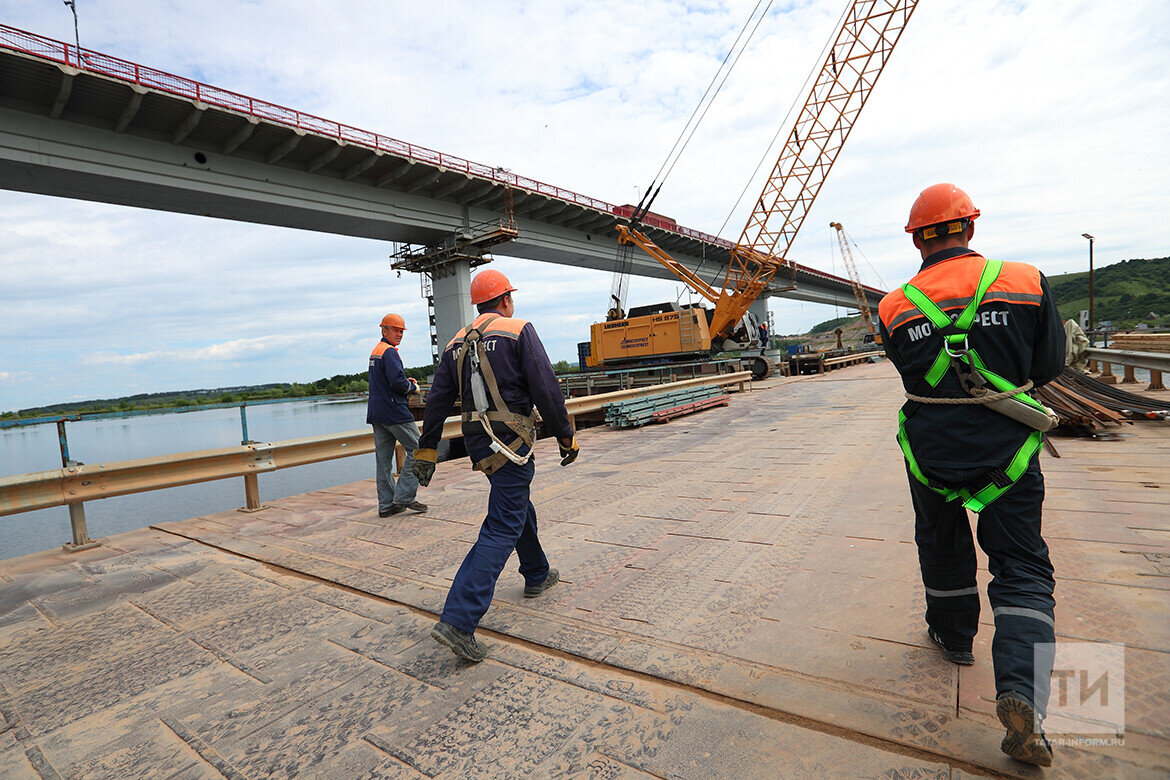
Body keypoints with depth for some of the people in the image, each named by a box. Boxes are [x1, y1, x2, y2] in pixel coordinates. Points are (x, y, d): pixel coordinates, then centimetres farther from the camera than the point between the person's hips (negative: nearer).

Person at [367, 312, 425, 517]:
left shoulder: (375, 351, 20)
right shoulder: (389, 352, -11)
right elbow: (397, 381, -22)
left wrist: (406, 381, 11)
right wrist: (413, 388, -4)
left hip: (376, 414, 9)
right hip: (394, 412, -9)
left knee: (383, 457, 8)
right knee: (416, 449, -1)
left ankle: (386, 504, 13)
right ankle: (404, 496, -4)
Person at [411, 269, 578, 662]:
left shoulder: (456, 343, 11)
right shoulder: (519, 331, -7)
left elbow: (437, 400, 9)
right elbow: (546, 390, -12)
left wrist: (426, 450, 15)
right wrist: (566, 436, -4)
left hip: (476, 441, 8)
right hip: (510, 441, -7)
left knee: (518, 506, 25)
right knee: (501, 529, -6)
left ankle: (537, 575, 43)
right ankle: (457, 621, -12)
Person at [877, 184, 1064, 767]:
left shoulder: (895, 307, -6)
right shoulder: (1027, 282, -6)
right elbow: (1049, 365, 4)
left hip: (932, 450, 1)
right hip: (1008, 451, 0)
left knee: (942, 544, 22)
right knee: (1022, 567, 8)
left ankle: (953, 635, 41)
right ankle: (1021, 694, -6)